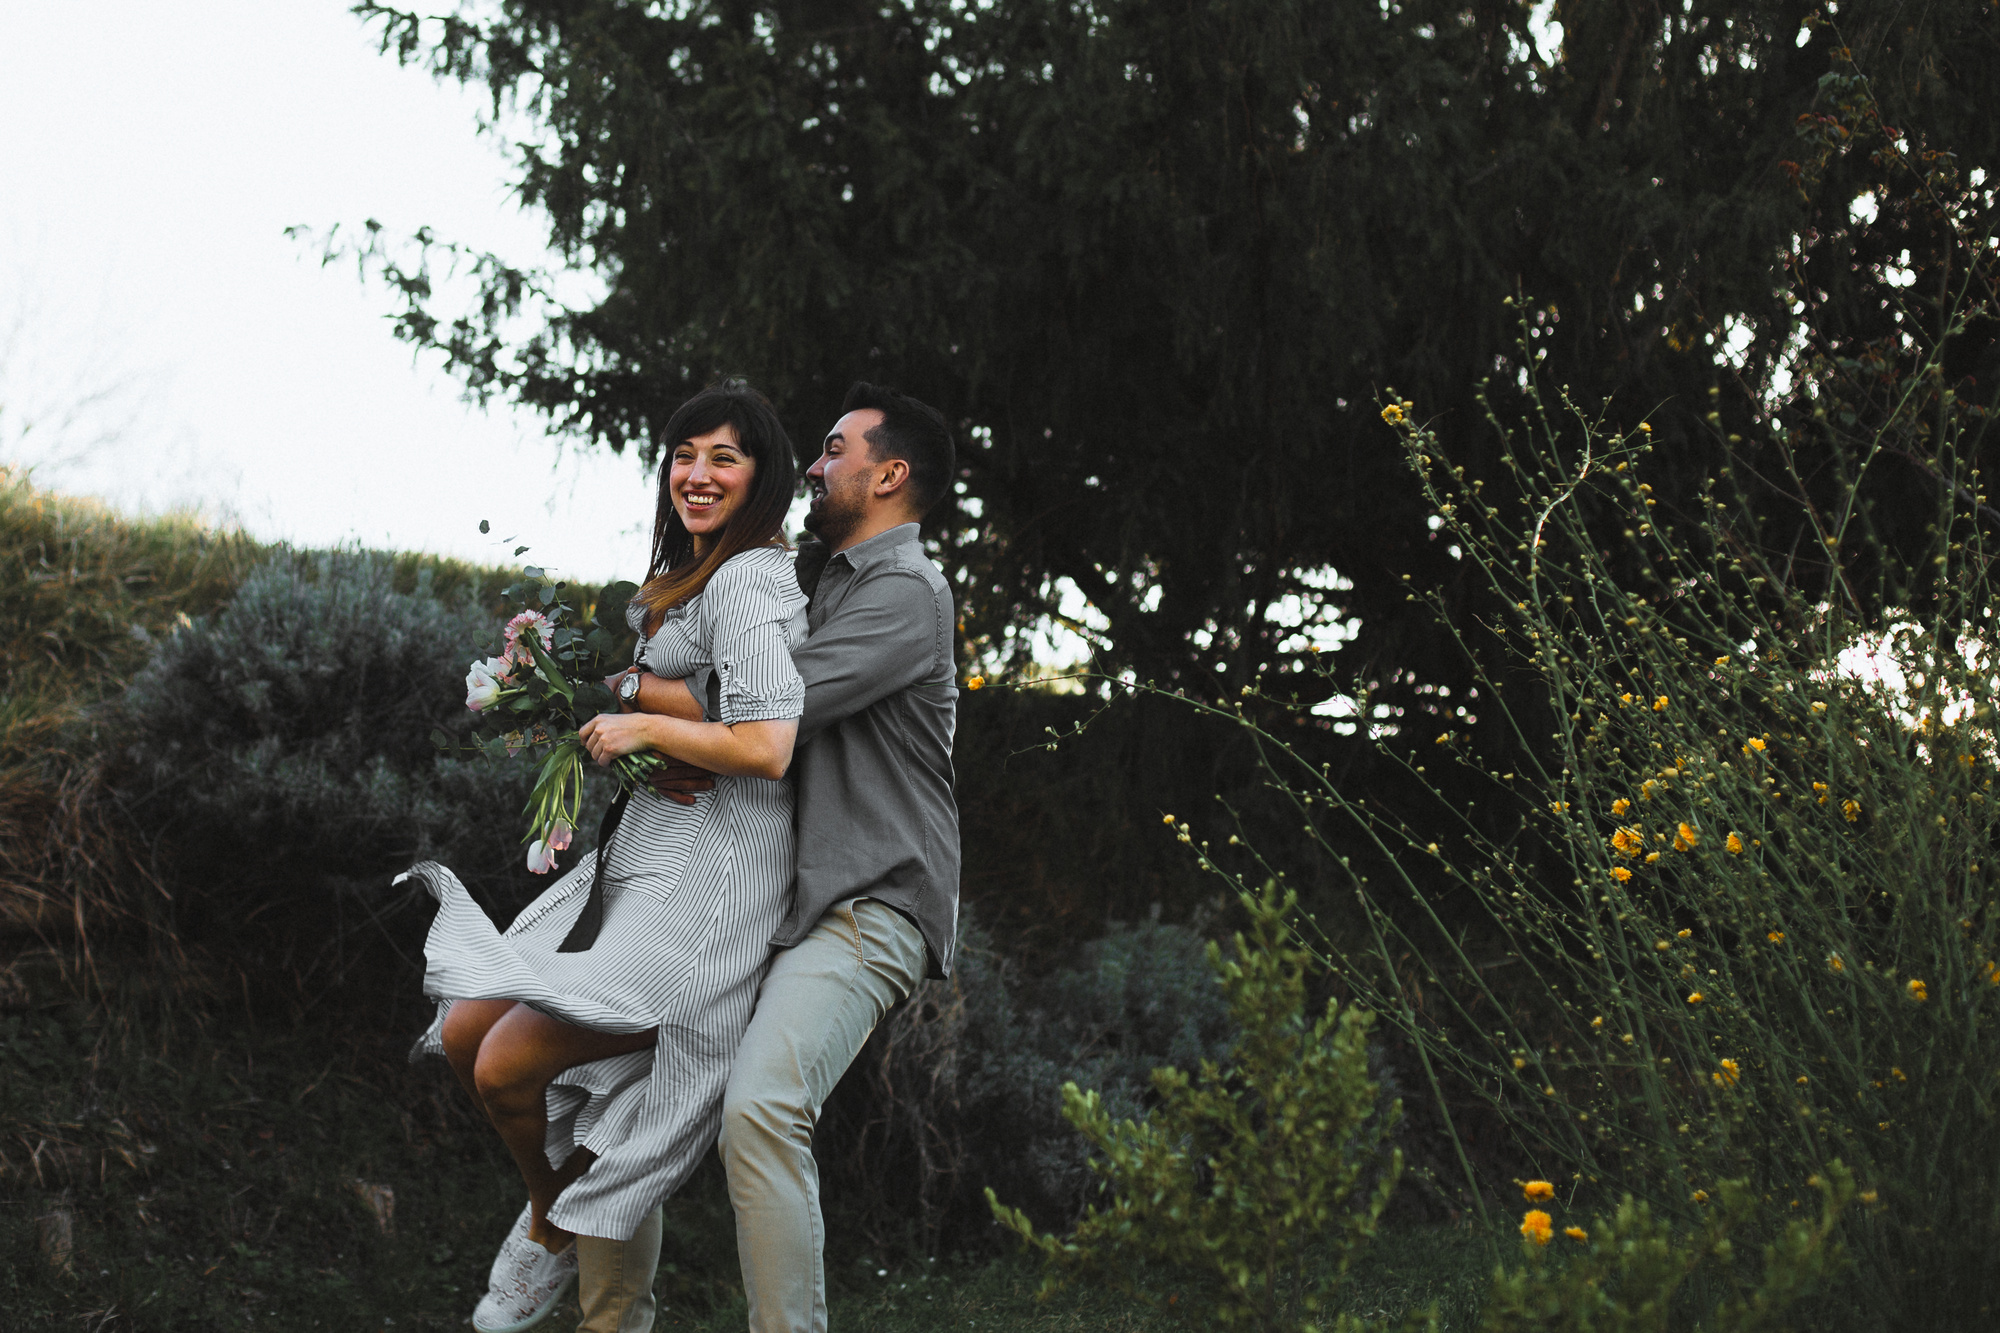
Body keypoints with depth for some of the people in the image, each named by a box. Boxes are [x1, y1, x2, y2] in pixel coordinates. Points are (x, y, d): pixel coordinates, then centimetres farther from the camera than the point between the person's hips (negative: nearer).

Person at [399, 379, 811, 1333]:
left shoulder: (748, 583, -14)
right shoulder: (688, 581, 17)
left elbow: (764, 749, -24)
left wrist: (640, 727, -12)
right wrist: (625, 693, 14)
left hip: (708, 879, -10)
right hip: (637, 859, 10)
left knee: (507, 1066, -12)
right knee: (464, 1033, 5)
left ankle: (553, 1234, 16)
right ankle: (556, 1203, 27)